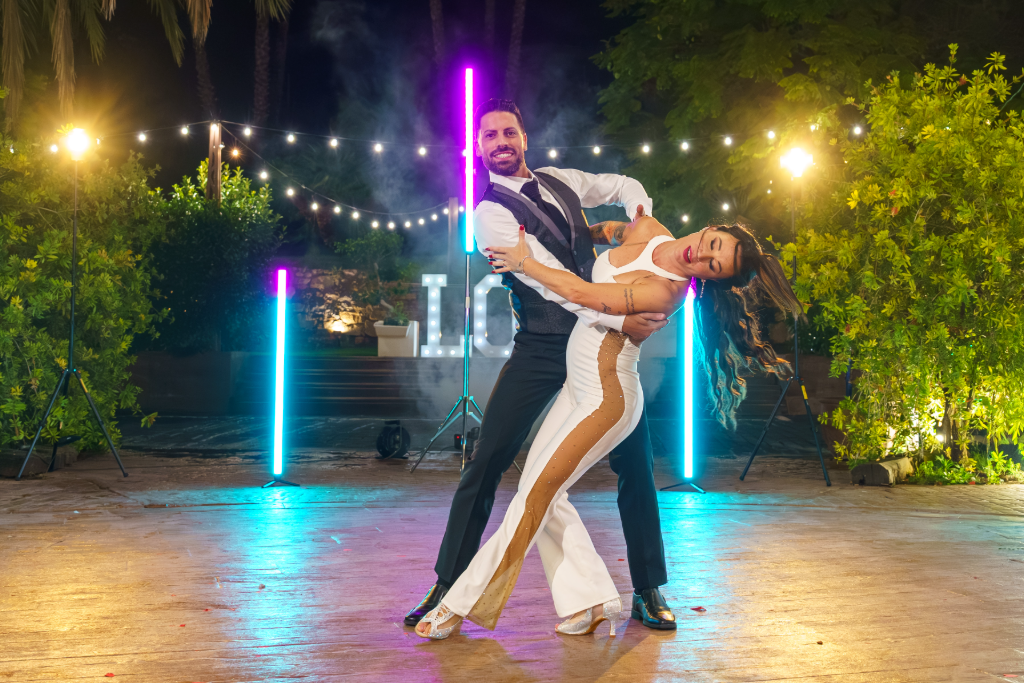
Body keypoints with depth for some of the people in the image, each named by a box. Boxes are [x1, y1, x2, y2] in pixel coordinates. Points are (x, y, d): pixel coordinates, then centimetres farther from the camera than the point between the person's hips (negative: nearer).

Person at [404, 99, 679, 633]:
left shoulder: (560, 182, 11)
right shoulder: (492, 214, -8)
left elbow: (623, 185, 29)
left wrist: (639, 216, 6)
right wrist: (619, 320, -26)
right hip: (543, 349, -5)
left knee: (635, 460, 6)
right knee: (488, 461, -7)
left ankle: (648, 592, 19)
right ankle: (448, 588, 7)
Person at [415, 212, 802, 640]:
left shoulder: (664, 291, -25)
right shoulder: (646, 230, -1)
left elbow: (579, 292, -27)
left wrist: (524, 262, -14)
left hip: (607, 396, -9)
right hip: (579, 384, 9)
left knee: (535, 495, -7)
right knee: (539, 489, 8)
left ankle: (462, 606, 3)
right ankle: (590, 600, 12)